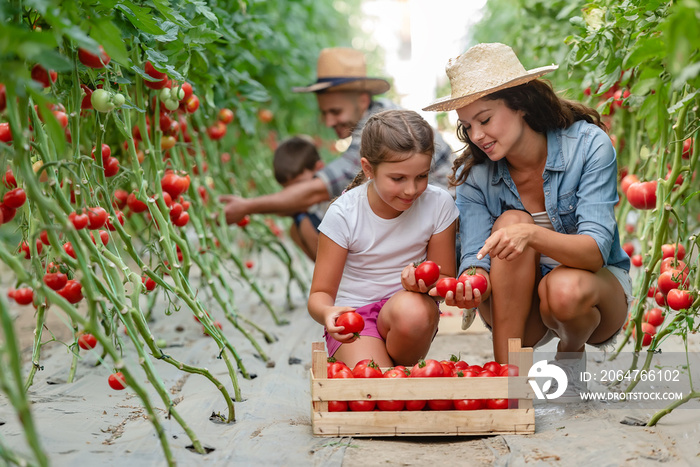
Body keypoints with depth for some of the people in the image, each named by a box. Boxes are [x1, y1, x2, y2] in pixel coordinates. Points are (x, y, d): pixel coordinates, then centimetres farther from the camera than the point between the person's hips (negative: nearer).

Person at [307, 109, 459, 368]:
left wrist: (426, 281, -28)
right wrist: (327, 313, -36)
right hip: (354, 315, -2)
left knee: (412, 311, -35)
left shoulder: (439, 204, -11)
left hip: (410, 306, 3)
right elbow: (320, 293, -11)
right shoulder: (343, 214, -15)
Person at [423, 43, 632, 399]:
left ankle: (572, 351, -1)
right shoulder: (474, 173, -9)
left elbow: (596, 251, -28)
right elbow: (477, 258, -16)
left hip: (598, 289, -2)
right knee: (510, 221, -28)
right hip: (518, 311, 2)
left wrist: (532, 235, -46)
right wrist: (471, 285, -40)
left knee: (564, 289, -38)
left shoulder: (588, 145, -18)